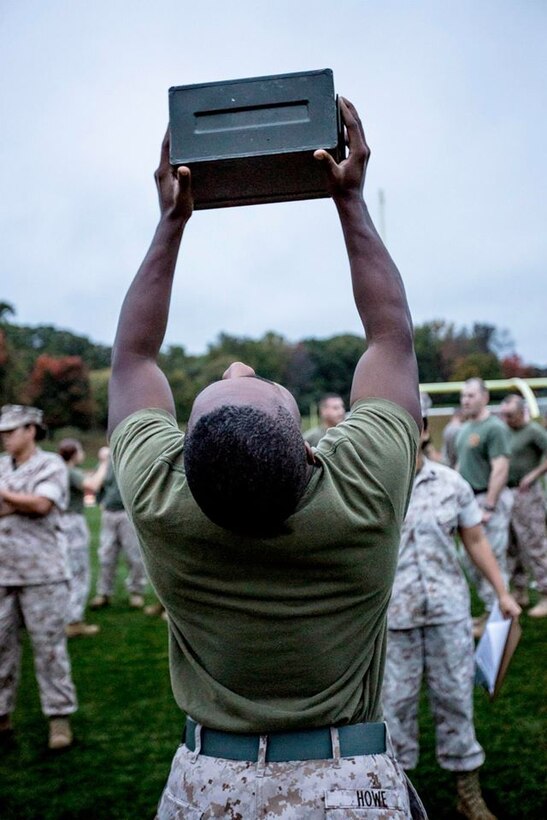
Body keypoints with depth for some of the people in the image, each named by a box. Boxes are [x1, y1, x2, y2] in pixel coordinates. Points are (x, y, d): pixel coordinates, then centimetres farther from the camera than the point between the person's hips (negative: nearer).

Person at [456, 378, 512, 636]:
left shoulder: (495, 427, -14)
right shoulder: (466, 427, 14)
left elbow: (500, 470, -19)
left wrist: (488, 507, -21)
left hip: (490, 498, -9)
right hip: (469, 499, 9)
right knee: (471, 560, 14)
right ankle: (490, 609, 27)